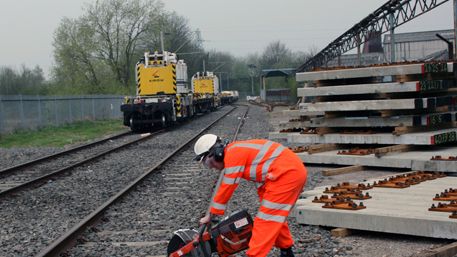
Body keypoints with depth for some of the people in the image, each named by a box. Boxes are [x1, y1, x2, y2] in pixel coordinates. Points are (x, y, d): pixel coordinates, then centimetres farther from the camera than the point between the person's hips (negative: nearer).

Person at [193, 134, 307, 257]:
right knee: (275, 215, 22)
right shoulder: (236, 152, 17)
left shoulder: (233, 155, -12)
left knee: (266, 219, -8)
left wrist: (210, 215, 0)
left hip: (287, 174, -10)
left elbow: (226, 188, -9)